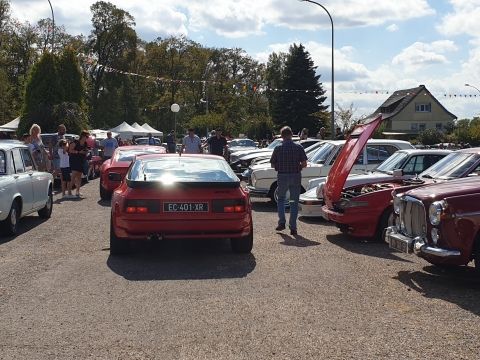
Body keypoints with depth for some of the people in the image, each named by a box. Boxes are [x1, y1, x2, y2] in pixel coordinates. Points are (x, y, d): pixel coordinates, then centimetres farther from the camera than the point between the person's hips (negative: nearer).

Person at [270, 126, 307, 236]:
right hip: (296, 177, 0)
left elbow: (273, 165, -1)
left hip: (282, 176, 0)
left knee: (281, 199, 19)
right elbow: (304, 163, -5)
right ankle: (293, 227, 5)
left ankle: (282, 222, 8)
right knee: (294, 202, 7)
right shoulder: (298, 147, -3)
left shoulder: (278, 148, -4)